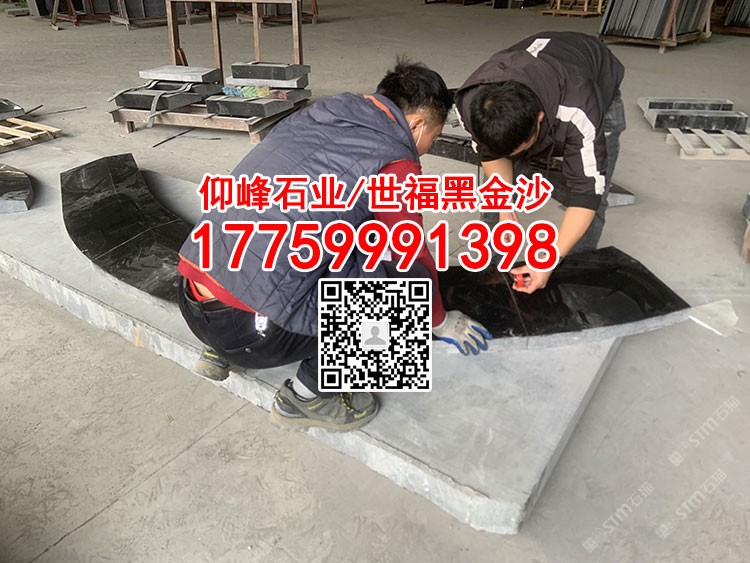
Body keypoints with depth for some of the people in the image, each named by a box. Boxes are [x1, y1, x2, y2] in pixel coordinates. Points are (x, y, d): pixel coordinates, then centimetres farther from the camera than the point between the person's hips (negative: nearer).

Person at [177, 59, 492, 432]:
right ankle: (308, 394, 9)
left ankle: (220, 352, 24)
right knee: (407, 275, -1)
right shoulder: (394, 163, -8)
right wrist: (442, 323, 23)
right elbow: (415, 266, 3)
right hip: (250, 329, -8)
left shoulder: (315, 115, 14)